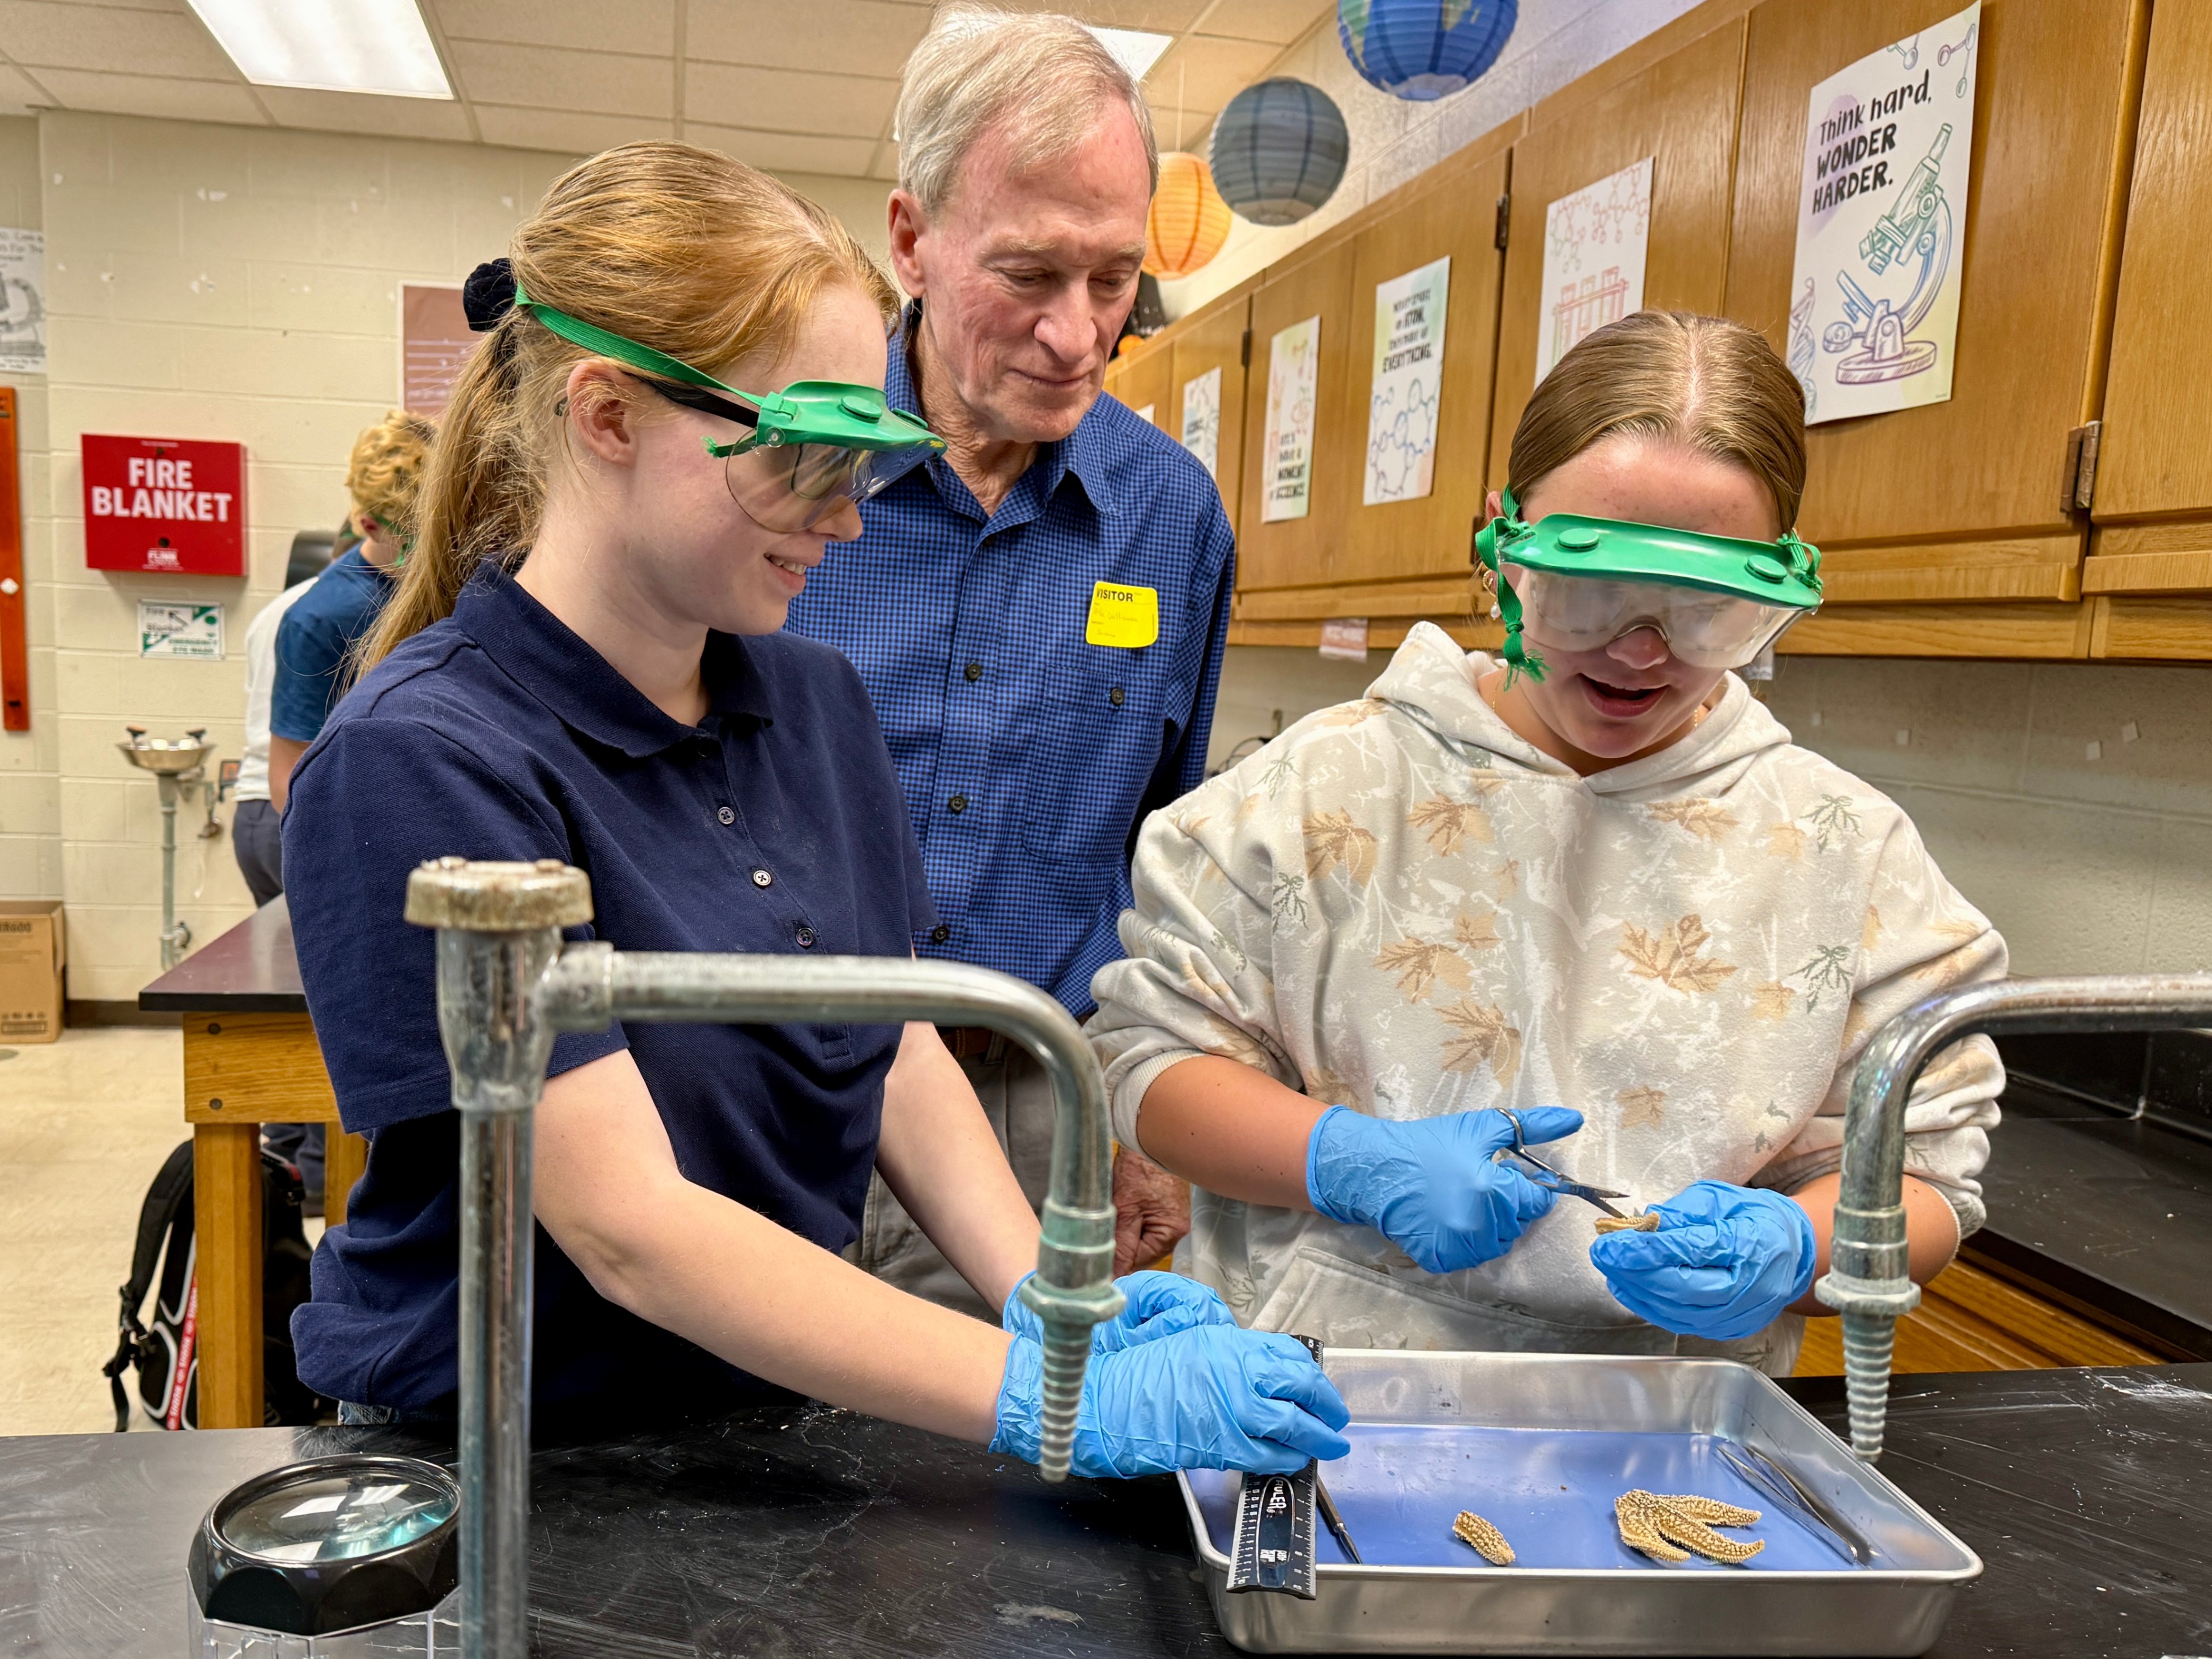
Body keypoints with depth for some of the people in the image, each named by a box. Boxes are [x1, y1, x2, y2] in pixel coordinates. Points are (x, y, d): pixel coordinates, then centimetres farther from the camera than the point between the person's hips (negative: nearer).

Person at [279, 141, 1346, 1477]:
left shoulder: (818, 701, 3)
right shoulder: (418, 764, -18)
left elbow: (904, 1055, 5)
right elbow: (629, 1227, -22)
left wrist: (1055, 1308, -11)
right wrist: (1052, 1399, -24)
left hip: (788, 1413, 5)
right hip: (494, 1466, -4)